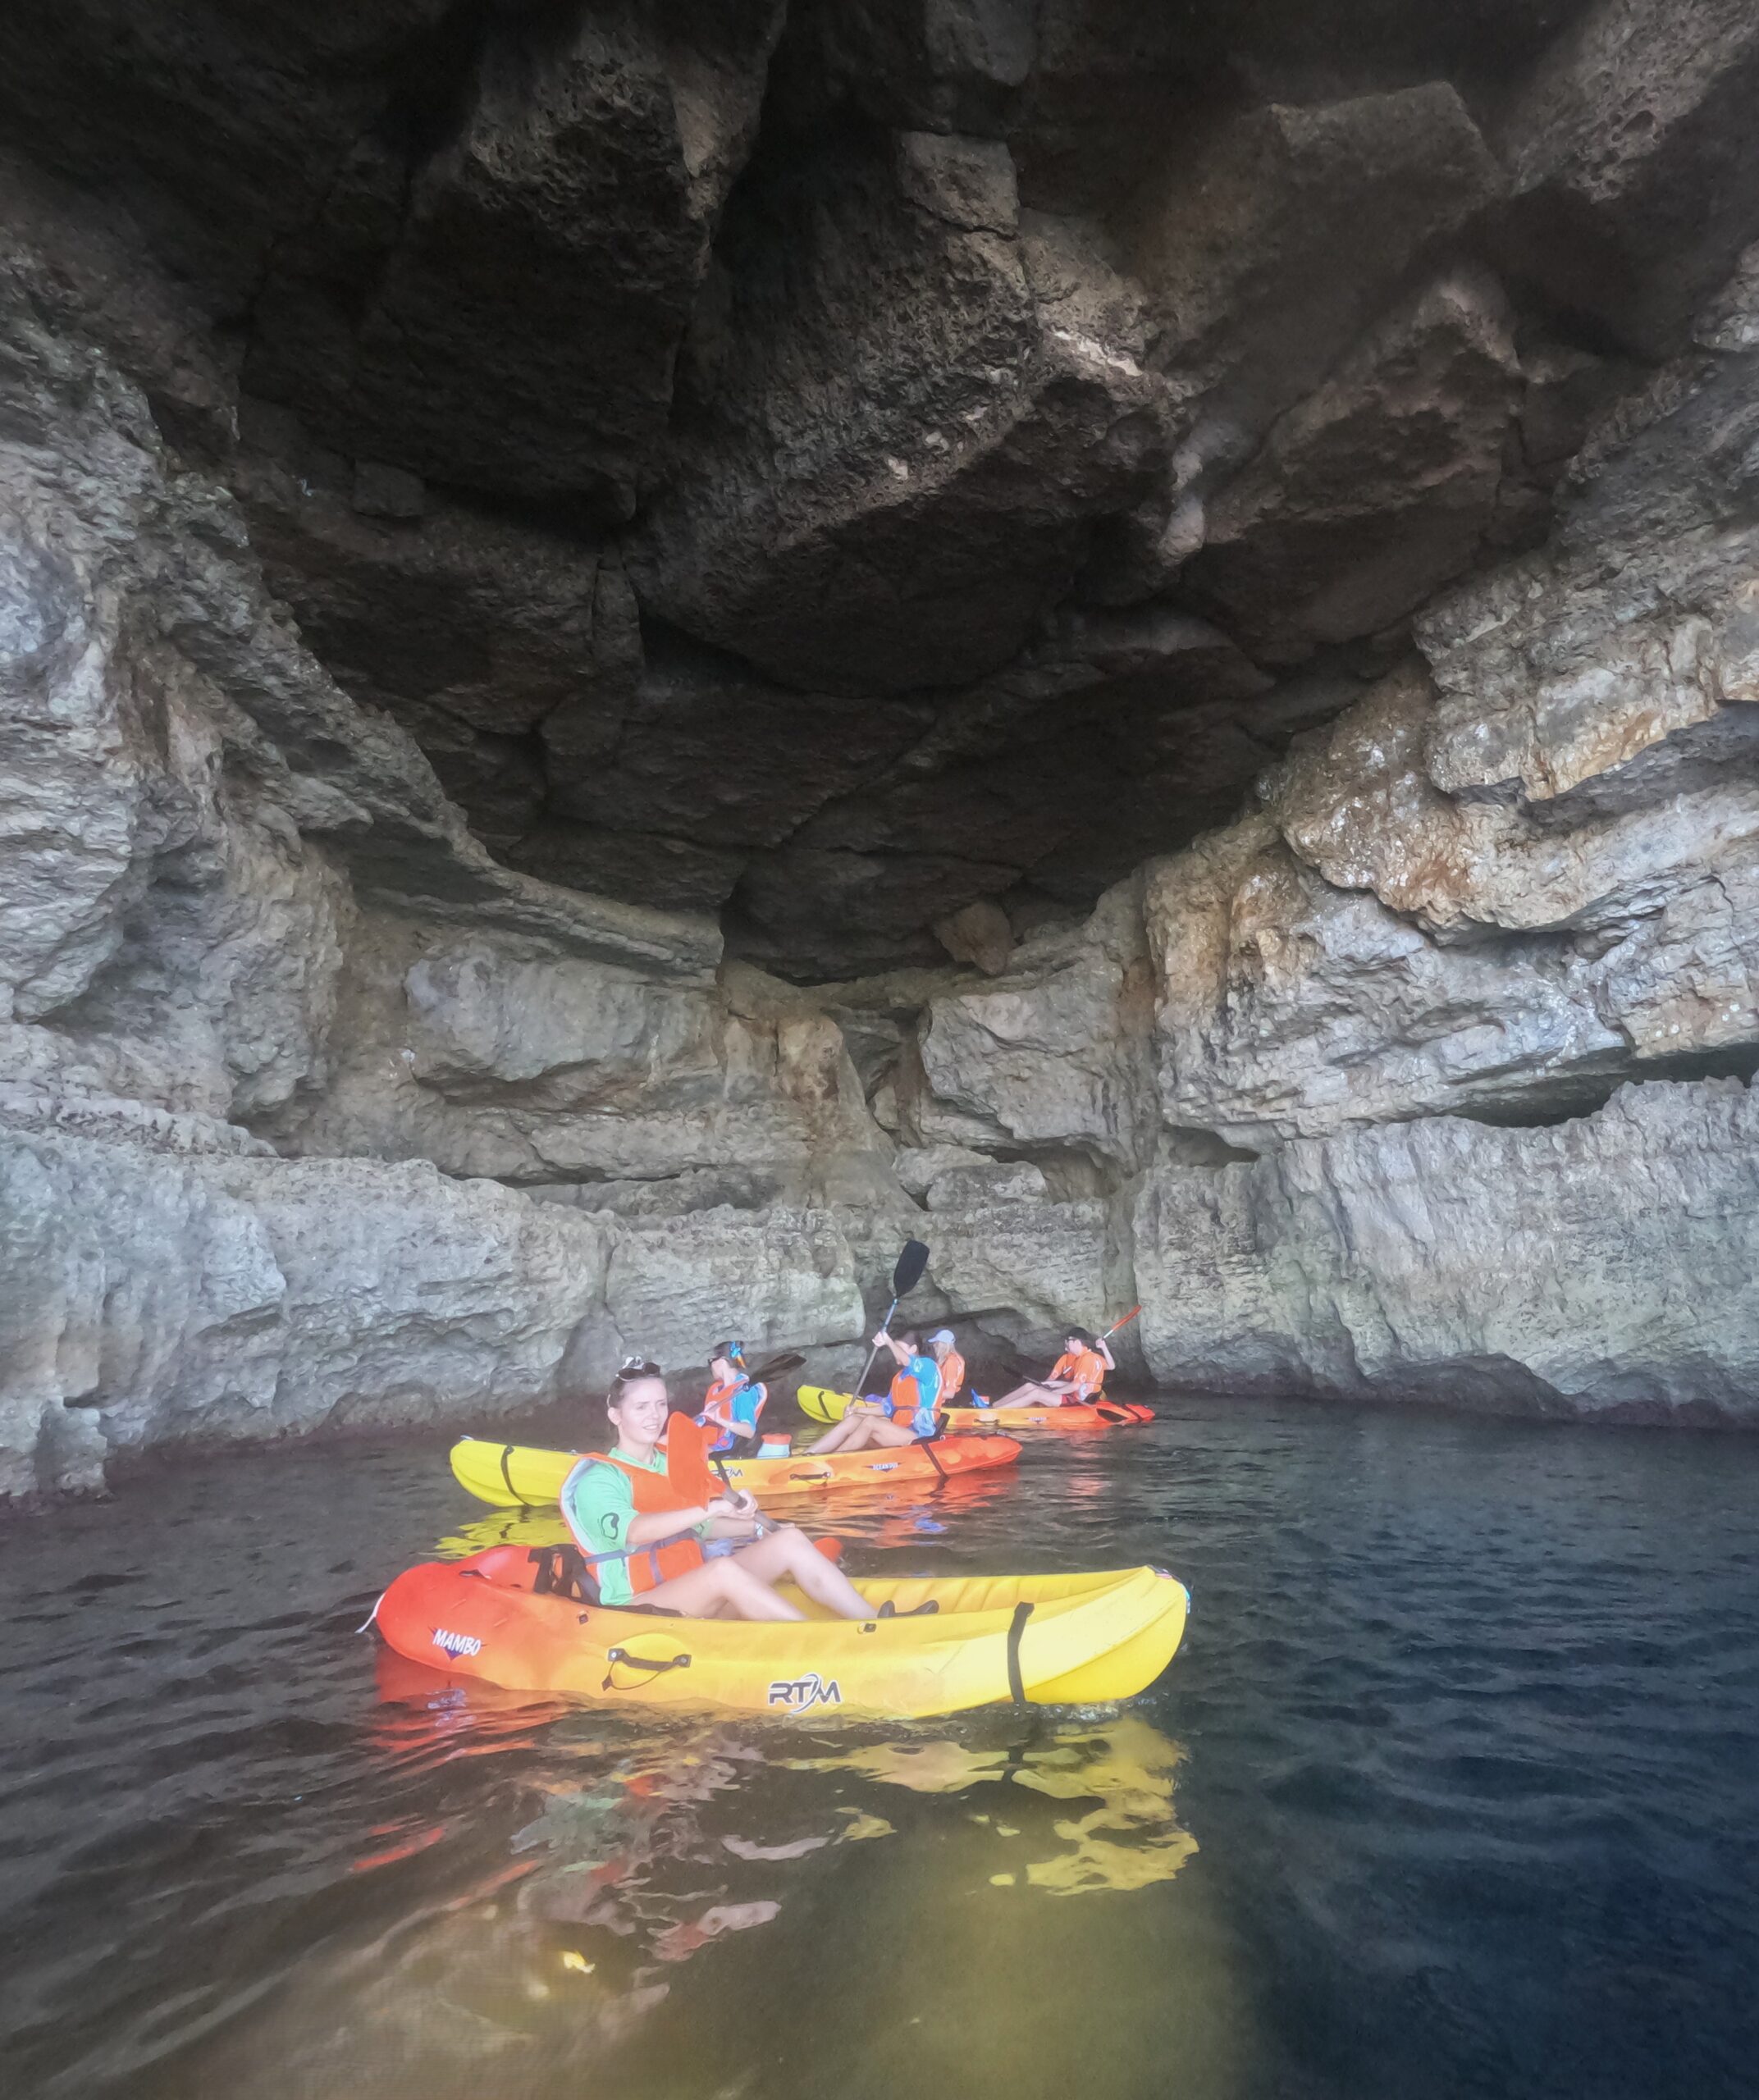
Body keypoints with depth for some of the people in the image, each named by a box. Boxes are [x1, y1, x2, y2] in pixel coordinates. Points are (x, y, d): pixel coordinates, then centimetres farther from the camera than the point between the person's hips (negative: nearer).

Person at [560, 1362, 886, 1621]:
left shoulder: (673, 1465, 15)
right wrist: (712, 1507, -37)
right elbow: (633, 1532, -28)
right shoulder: (597, 1478, -8)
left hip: (698, 1596, 7)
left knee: (790, 1541, -12)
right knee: (723, 1568, -35)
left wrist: (758, 1528, 7)